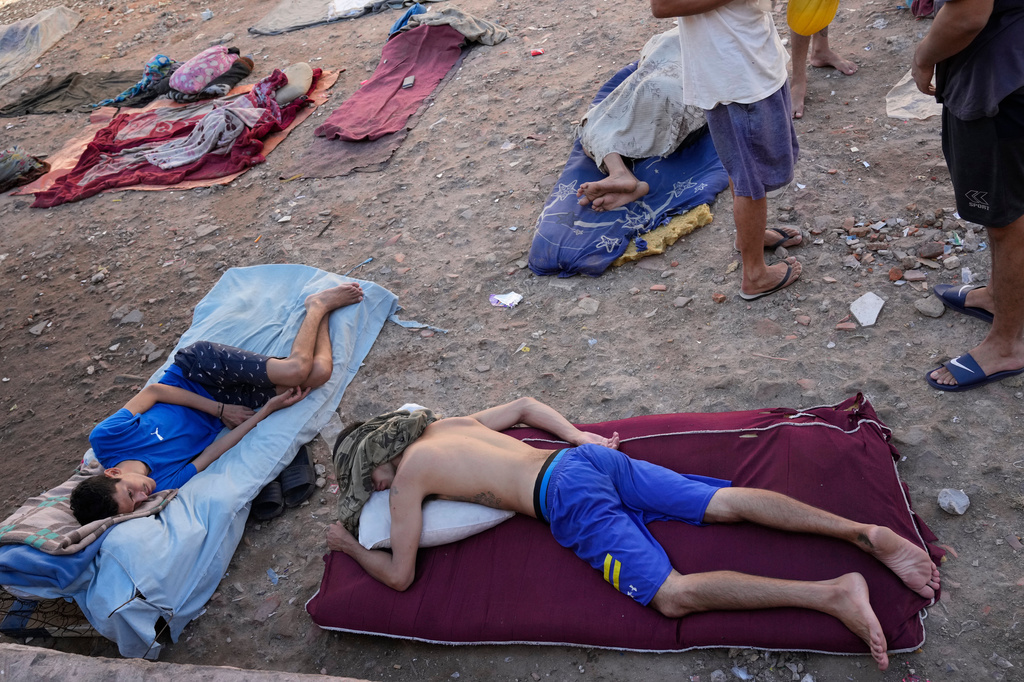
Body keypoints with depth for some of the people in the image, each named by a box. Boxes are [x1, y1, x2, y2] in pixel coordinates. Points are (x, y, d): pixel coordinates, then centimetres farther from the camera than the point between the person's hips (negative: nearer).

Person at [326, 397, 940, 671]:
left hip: (568, 497, -8)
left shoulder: (409, 472, 3)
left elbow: (400, 575, 4)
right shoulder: (448, 424, 25)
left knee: (675, 596, -13)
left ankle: (832, 593, -24)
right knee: (726, 505, 0)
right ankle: (866, 532, -10)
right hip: (588, 456, 8)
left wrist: (351, 545, 22)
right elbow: (526, 405, 36)